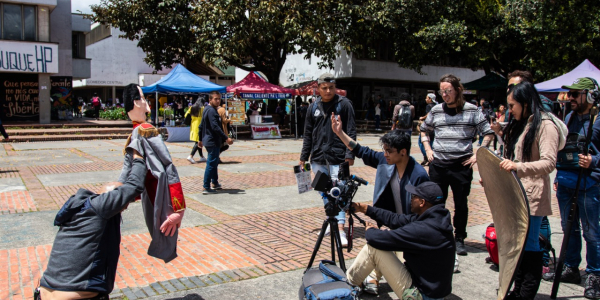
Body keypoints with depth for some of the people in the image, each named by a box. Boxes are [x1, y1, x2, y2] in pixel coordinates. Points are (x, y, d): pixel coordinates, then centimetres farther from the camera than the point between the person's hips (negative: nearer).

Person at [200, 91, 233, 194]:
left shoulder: (207, 109, 15)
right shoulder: (211, 110, -17)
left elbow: (201, 126, 21)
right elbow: (215, 127, -26)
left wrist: (201, 139, 27)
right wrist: (226, 138, -27)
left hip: (209, 140, 11)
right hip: (213, 142, -11)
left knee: (214, 163, 20)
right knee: (211, 164, -7)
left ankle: (215, 183, 32)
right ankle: (206, 188, -4)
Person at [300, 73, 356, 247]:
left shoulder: (344, 104, -1)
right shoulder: (314, 107, 10)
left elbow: (351, 131, -4)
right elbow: (308, 134, 14)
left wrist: (350, 154, -12)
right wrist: (303, 157, 12)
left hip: (337, 157, -4)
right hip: (318, 157, 5)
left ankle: (340, 227, -7)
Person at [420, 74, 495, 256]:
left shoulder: (471, 110, -2)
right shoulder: (436, 111, 6)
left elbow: (488, 133, 3)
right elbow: (424, 130, 22)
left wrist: (477, 154, -5)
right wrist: (428, 149, 10)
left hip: (461, 165, -2)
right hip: (438, 164, 2)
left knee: (461, 204, 7)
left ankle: (459, 239, 22)